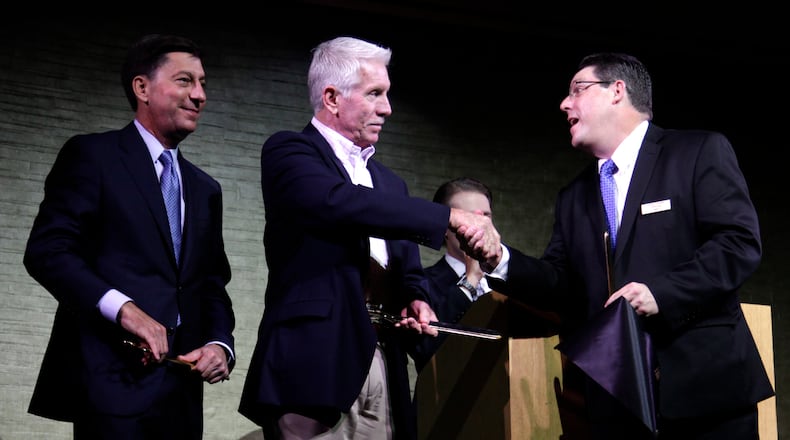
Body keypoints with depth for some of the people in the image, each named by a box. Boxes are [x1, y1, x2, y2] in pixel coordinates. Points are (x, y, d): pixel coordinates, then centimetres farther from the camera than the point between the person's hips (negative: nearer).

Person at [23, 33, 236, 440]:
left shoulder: (204, 189, 21)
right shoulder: (92, 156, 0)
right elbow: (46, 251, -10)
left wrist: (220, 344, 0)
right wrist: (124, 309, -21)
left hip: (181, 389, 6)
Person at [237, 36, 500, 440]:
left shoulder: (388, 181, 22)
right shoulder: (289, 151, -1)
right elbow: (340, 203, -21)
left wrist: (417, 300, -1)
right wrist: (452, 218, -21)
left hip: (382, 369, 7)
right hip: (314, 366, -7)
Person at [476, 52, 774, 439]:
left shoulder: (699, 152, 0)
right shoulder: (574, 198, 19)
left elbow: (740, 241, -9)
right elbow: (561, 285, 12)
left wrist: (661, 291, -20)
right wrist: (501, 260, -7)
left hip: (704, 382, -5)